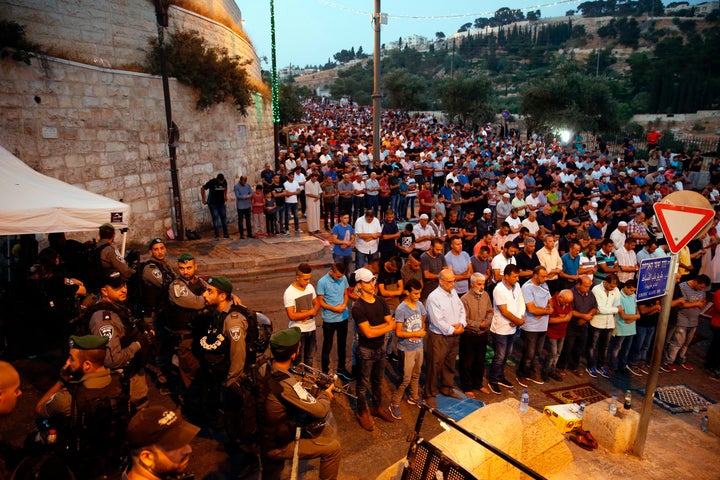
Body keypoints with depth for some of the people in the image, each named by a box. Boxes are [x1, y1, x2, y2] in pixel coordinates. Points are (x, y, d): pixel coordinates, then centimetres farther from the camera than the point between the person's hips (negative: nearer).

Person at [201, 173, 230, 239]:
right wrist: (203, 199, -5)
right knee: (216, 219, -6)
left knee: (224, 218, 4)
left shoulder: (224, 181, -6)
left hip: (221, 203, 4)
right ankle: (217, 235, 1)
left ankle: (226, 234, 11)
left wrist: (225, 196, 18)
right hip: (212, 204, -4)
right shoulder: (211, 182, -18)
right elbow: (202, 189, -8)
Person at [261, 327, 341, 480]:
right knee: (333, 447, 1)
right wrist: (325, 395, -3)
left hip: (263, 435, 7)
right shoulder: (286, 385, -34)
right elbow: (320, 410, -22)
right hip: (275, 445, -7)